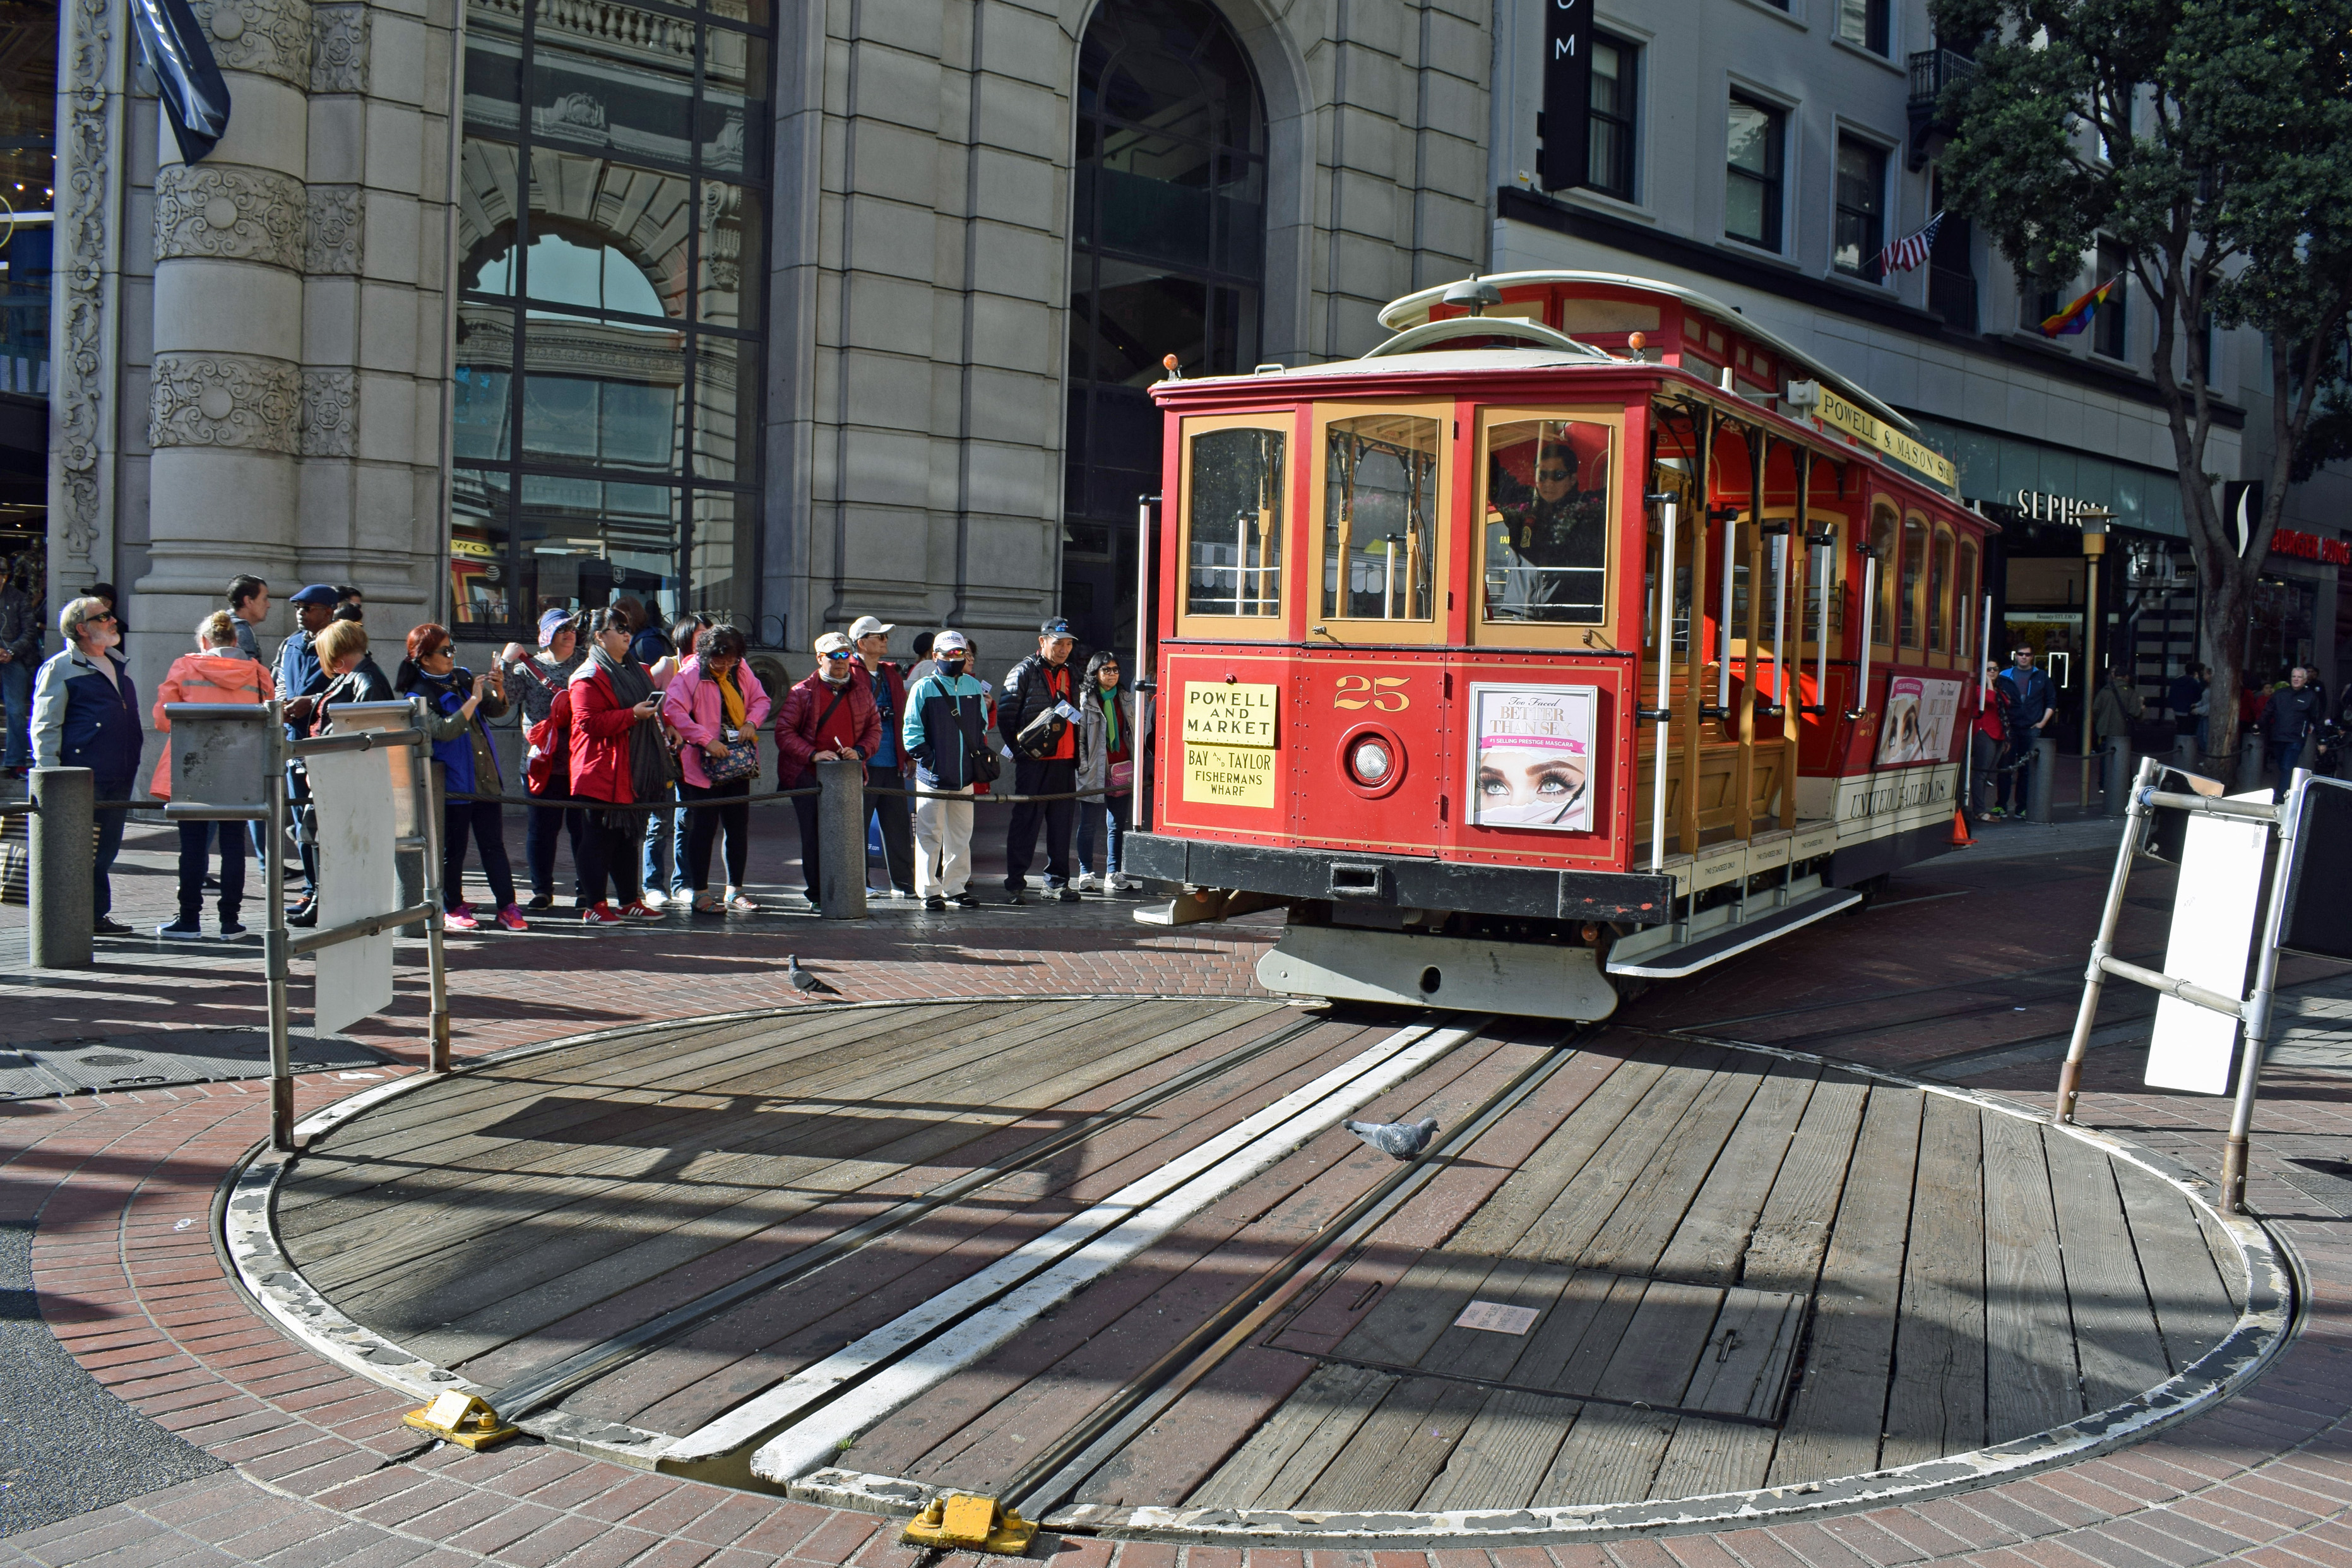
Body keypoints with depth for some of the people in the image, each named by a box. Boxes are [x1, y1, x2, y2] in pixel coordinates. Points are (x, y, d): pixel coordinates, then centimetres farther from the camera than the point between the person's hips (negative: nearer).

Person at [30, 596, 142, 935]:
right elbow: (45, 728, -6)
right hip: (83, 777, -7)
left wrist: (137, 758, 24)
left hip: (119, 778, 7)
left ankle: (97, 915, 17)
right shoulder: (60, 669, -3)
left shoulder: (118, 665, 19)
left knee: (106, 849, 10)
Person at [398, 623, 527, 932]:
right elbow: (444, 730, -21)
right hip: (452, 782, -5)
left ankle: (507, 906, 8)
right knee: (452, 848, 5)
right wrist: (474, 700, -23)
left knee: (493, 844, 5)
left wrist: (498, 691, -10)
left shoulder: (464, 678, 8)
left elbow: (497, 711, 11)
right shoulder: (418, 695, -8)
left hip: (485, 777, 5)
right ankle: (453, 909, 17)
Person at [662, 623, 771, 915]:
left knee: (739, 827, 10)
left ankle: (735, 891, 20)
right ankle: (699, 893, 5)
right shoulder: (690, 674, -12)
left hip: (739, 762, 6)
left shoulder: (741, 671, 6)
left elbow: (760, 699, 14)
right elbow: (673, 710, -20)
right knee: (704, 828, -3)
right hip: (702, 766, -6)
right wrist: (707, 740, -25)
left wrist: (751, 722, -8)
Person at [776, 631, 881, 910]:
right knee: (814, 837, -3)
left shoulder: (862, 691, 12)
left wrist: (860, 751, -4)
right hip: (808, 776, -3)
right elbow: (784, 732, -3)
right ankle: (817, 896, 6)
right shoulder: (801, 693, 1)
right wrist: (814, 754, -15)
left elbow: (874, 727, 16)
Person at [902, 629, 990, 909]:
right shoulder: (923, 688, -3)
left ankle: (956, 888, 19)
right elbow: (911, 731, -4)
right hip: (933, 776, -5)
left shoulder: (974, 686, 11)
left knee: (961, 834, 10)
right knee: (931, 834, -1)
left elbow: (982, 726, 21)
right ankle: (929, 890, 7)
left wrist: (980, 755, 12)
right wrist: (927, 759, -11)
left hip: (965, 775, 5)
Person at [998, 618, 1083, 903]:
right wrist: (1021, 749, -13)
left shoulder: (1070, 674, 18)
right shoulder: (1024, 672, -3)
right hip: (1034, 762, -6)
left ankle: (1057, 880, 18)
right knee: (1026, 821, -4)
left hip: (1065, 762, 6)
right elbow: (1005, 716, -6)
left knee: (1062, 823, 8)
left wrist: (1077, 757, 15)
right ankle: (1016, 883, 1)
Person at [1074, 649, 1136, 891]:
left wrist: (1136, 767, 11)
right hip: (1095, 772, -5)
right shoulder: (1085, 701, -3)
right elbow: (1077, 736, -4)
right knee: (1088, 824, 1)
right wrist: (1084, 767, -10)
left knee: (1117, 825, 8)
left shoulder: (1126, 701, 13)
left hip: (1122, 770, 5)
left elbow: (1134, 733, 18)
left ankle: (1113, 874, 14)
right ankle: (1086, 875, 7)